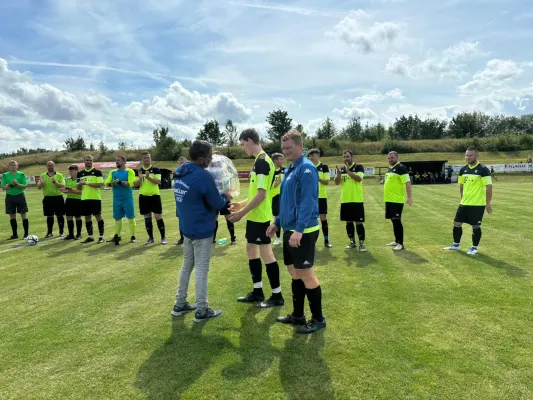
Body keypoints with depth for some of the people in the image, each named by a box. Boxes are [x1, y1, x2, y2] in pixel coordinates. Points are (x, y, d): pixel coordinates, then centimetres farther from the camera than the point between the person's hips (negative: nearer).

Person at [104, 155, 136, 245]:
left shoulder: (129, 171, -3)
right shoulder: (113, 172, 12)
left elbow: (130, 183, -16)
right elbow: (106, 183, 3)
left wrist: (120, 182, -26)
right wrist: (111, 183, -18)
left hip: (127, 199, -4)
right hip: (116, 199, 5)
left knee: (130, 217, 0)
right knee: (117, 218, 9)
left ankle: (133, 236, 7)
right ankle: (117, 236, 18)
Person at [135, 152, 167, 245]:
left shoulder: (155, 169, -1)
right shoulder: (139, 171, 8)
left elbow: (158, 181, -14)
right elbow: (135, 185, 2)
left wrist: (149, 177, -27)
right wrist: (140, 178, -17)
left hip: (155, 196, -3)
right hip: (143, 197, 3)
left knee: (158, 217, -3)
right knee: (147, 218, 9)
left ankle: (163, 237, 8)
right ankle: (150, 238, 20)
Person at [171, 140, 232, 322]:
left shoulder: (179, 172, 4)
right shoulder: (203, 176, -22)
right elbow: (217, 203, -15)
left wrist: (217, 196, 10)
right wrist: (226, 197, 6)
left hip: (186, 227, 8)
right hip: (202, 230, -8)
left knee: (187, 266, 18)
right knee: (201, 269, 1)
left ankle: (180, 304, 27)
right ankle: (201, 311, 11)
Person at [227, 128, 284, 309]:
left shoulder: (262, 161, -18)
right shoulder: (261, 160, 13)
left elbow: (261, 194, -22)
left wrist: (242, 212, -17)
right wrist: (243, 204, 21)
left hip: (260, 216, -10)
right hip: (255, 215, 10)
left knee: (266, 253, -2)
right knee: (251, 250, 16)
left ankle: (277, 295, 11)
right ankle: (257, 291, 27)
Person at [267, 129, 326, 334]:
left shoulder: (306, 168, -14)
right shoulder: (290, 169, 14)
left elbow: (307, 202, -23)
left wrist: (299, 230, -28)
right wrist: (277, 223, 20)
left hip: (303, 231, -9)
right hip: (290, 230, 9)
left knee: (306, 275, 0)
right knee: (295, 273, 16)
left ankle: (318, 319, 15)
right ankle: (298, 315, 29)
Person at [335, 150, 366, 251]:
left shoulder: (358, 167, -4)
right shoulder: (341, 168, 10)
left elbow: (359, 178, -20)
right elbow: (337, 182, 1)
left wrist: (348, 171, -22)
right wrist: (339, 173, -16)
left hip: (356, 200, -5)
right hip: (345, 200, 5)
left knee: (359, 222, -2)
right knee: (348, 222, 11)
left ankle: (361, 243, 6)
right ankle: (352, 242, 23)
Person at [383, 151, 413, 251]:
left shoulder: (401, 168, -11)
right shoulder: (389, 169, 15)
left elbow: (407, 182, -18)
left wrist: (409, 197, -24)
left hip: (397, 200, -9)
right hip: (389, 200, 9)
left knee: (397, 220, -8)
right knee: (393, 220, 15)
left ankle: (400, 243, -2)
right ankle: (396, 241, 26)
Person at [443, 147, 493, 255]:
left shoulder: (483, 169, -12)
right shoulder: (463, 170, 7)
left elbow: (488, 187, -14)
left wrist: (488, 203, -15)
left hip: (478, 204, -6)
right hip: (464, 203, 6)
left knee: (475, 226, 2)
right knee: (457, 223, 9)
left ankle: (474, 248, 17)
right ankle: (456, 244, 25)